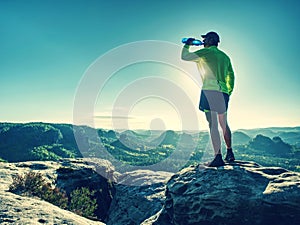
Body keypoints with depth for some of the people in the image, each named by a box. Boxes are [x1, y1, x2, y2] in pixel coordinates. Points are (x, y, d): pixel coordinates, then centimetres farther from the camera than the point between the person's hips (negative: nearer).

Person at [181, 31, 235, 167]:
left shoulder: (205, 52, 1)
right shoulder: (224, 56, 21)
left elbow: (184, 57, 6)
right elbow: (231, 75, 20)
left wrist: (187, 45, 24)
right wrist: (229, 92, 23)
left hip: (210, 90, -7)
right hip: (223, 92, 7)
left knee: (213, 125, -9)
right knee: (224, 124, 17)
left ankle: (218, 158, -11)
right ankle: (229, 154, 27)